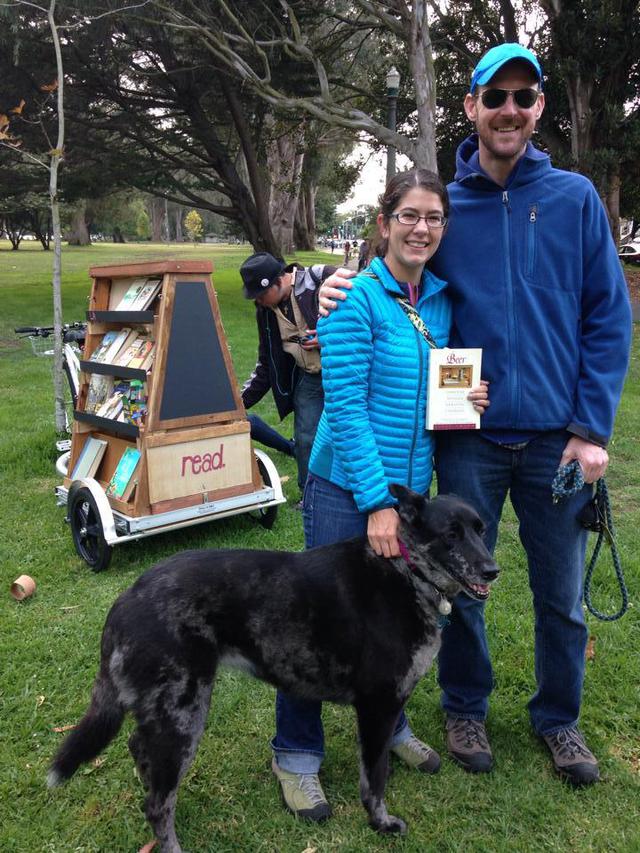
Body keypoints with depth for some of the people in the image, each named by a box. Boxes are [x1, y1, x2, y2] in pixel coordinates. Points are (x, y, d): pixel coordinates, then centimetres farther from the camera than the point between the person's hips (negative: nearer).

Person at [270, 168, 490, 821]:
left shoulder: (442, 300, 7)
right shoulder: (356, 297, -13)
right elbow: (345, 405, -17)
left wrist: (467, 395, -3)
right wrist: (377, 502, -20)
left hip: (410, 485, 6)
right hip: (347, 488, -6)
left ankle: (387, 724, 42)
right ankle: (296, 755, 24)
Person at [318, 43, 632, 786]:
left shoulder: (575, 198, 1)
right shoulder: (443, 207, 1)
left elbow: (608, 317, 1)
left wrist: (592, 426, -6)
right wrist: (341, 293, -12)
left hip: (556, 436, 1)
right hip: (469, 437, 0)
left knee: (560, 594, 12)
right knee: (462, 587, 12)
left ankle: (558, 718, 36)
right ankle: (465, 709, 36)